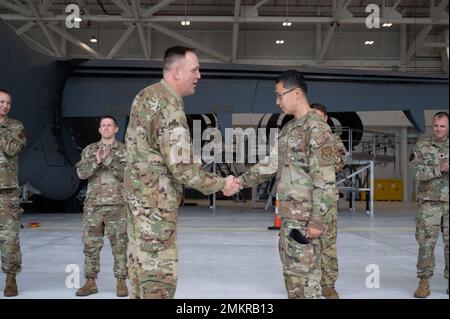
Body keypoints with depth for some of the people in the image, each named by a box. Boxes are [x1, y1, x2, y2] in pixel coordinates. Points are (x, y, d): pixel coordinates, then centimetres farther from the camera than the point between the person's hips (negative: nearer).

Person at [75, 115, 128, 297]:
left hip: (117, 205, -2)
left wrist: (109, 159, -21)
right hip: (93, 204, 2)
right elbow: (81, 173, -4)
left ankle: (121, 282, 10)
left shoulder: (125, 151, 3)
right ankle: (90, 282, 14)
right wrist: (97, 160, -20)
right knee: (90, 244, 4)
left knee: (119, 244, 1)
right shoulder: (90, 150, 9)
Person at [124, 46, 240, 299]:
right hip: (156, 199, -10)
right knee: (160, 269, -4)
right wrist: (221, 184, -11)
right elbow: (181, 169, -23)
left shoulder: (145, 95, 7)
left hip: (139, 192, 10)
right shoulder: (171, 109, -22)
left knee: (142, 261, 18)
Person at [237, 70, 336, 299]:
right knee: (291, 270, 16)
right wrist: (242, 180, 9)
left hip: (306, 216, -9)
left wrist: (318, 220, -20)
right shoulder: (289, 128, 14)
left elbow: (325, 181, -17)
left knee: (305, 272, -4)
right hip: (288, 214, 9)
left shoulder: (317, 128, -14)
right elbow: (272, 162, 19)